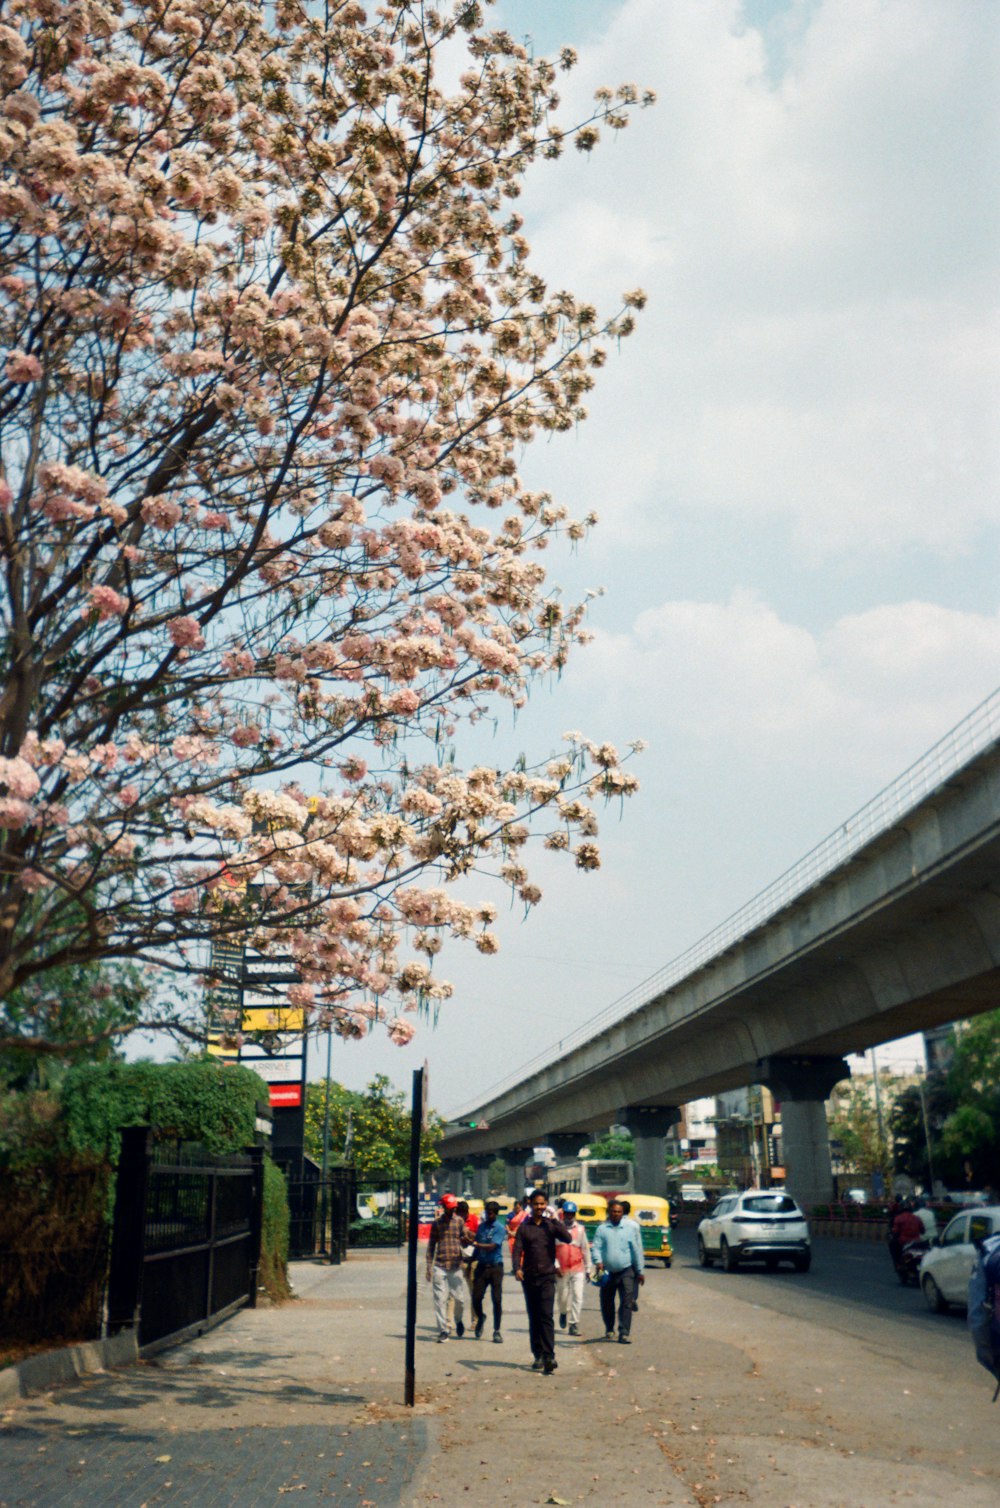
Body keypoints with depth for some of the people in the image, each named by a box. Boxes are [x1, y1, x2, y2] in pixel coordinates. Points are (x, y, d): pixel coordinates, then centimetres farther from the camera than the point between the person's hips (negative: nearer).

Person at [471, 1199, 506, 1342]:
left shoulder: (500, 1228, -8)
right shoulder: (481, 1226, 10)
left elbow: (491, 1246, -18)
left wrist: (474, 1243, -24)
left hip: (495, 1267, -4)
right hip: (482, 1265, 4)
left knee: (496, 1299, -3)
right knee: (476, 1297, 0)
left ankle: (496, 1331, 8)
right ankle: (480, 1318, 31)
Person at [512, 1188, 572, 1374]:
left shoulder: (551, 1225, 5)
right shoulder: (524, 1227, 6)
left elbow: (567, 1238, -9)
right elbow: (517, 1249, -4)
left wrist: (555, 1220, -15)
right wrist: (517, 1268, -20)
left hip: (547, 1276, -2)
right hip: (529, 1277, 2)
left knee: (546, 1316, -12)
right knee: (534, 1319, 8)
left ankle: (549, 1356, -16)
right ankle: (538, 1356, 16)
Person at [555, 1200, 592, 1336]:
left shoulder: (580, 1229, 5)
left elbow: (585, 1249, 10)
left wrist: (588, 1268, 10)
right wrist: (555, 1265, -12)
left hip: (578, 1269, 1)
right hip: (561, 1270, -1)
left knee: (578, 1296, -9)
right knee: (562, 1297, 10)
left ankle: (574, 1324, -4)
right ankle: (563, 1313, 40)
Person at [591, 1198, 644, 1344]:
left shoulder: (630, 1228, 4)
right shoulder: (602, 1229, 2)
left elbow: (637, 1250, 7)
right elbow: (596, 1247, -3)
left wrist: (640, 1271, 7)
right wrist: (598, 1261, -22)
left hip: (626, 1271, -1)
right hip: (607, 1272, 1)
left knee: (627, 1302, -10)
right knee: (606, 1303, 11)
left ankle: (624, 1333, -7)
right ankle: (609, 1330, 31)